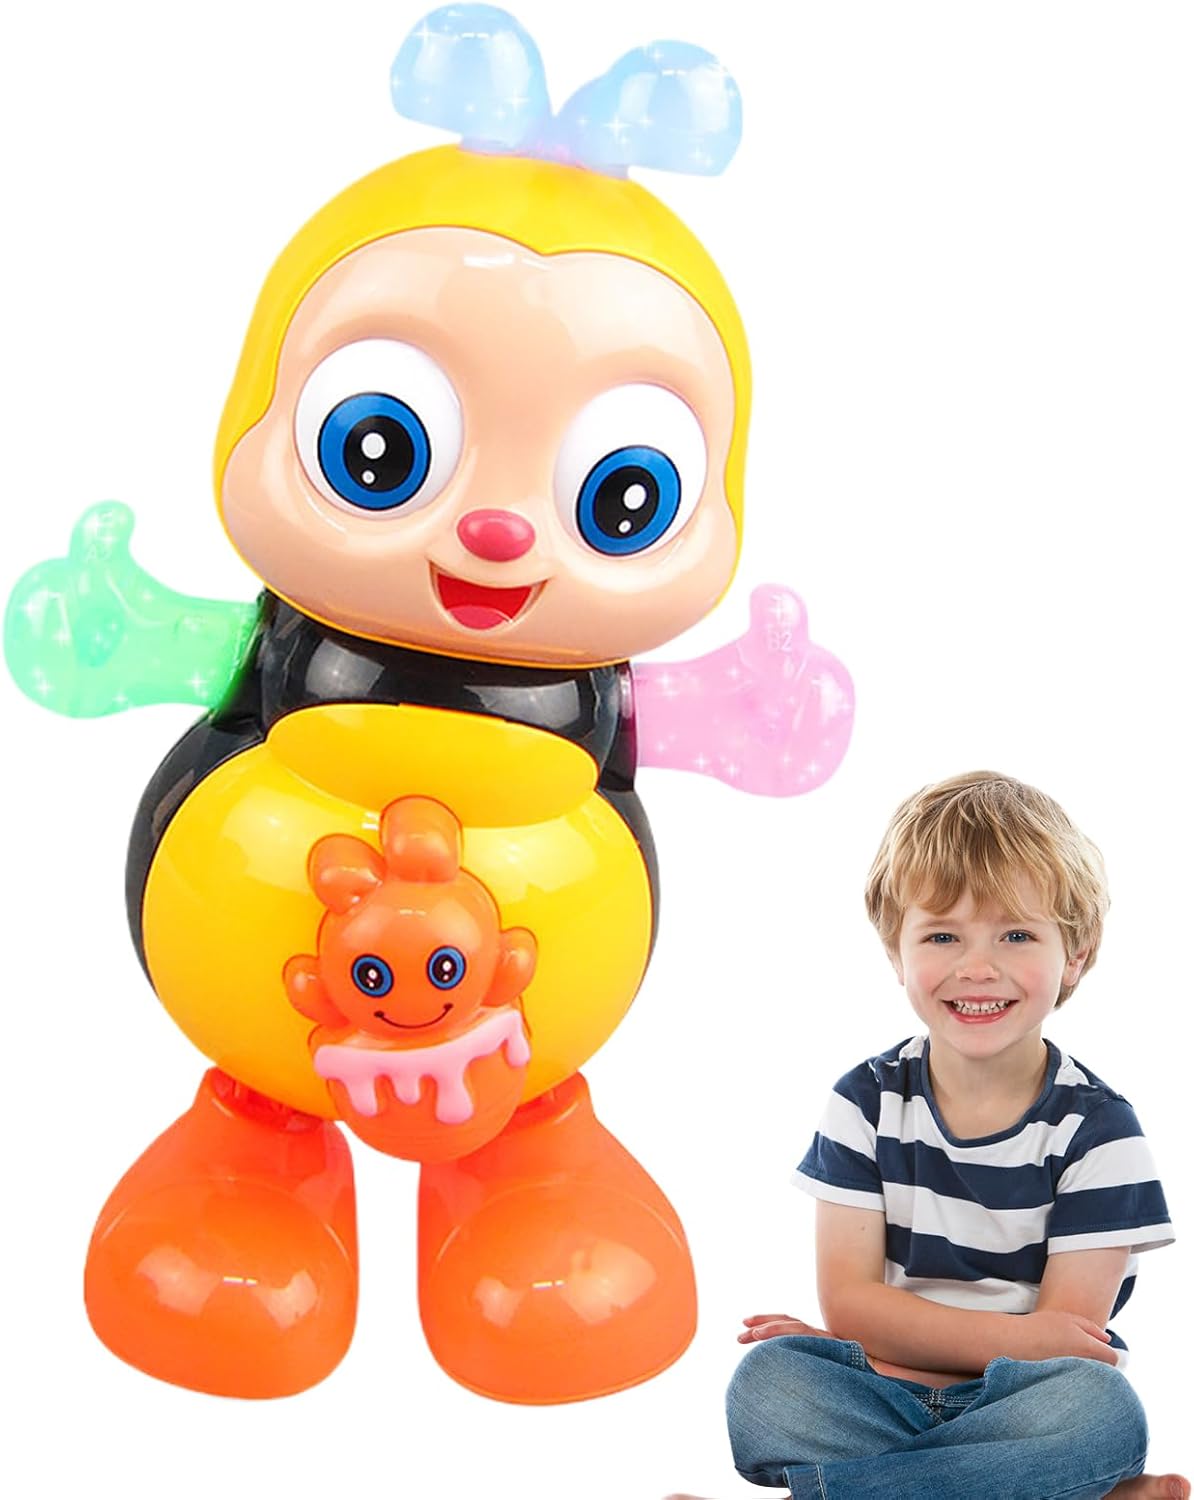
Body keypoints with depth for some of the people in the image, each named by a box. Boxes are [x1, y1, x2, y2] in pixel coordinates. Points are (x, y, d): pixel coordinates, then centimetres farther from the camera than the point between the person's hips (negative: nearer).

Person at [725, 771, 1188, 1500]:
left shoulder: (1097, 1127, -5)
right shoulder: (869, 1103, 2)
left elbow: (1072, 1343, -9)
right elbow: (848, 1297, -5)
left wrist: (894, 1333, -10)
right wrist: (1018, 1337, -16)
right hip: (877, 1400, 2)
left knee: (1103, 1411, -34)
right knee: (765, 1383, -28)